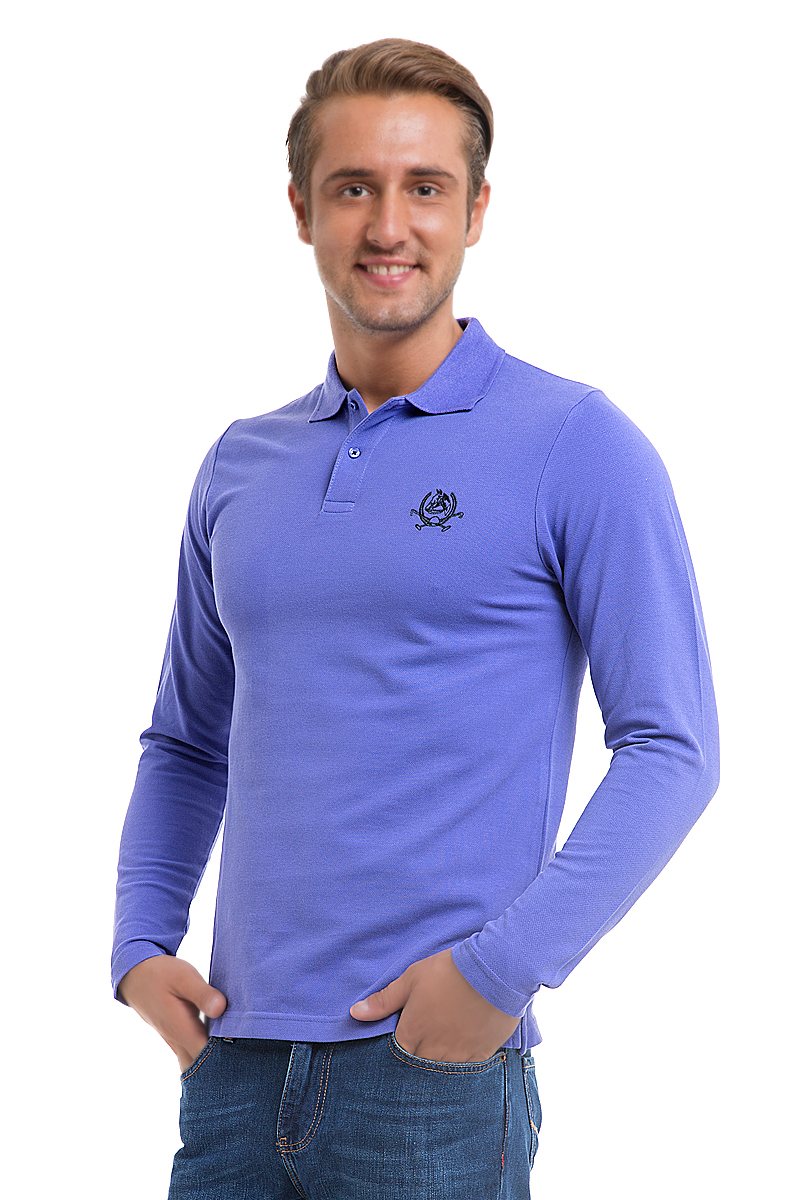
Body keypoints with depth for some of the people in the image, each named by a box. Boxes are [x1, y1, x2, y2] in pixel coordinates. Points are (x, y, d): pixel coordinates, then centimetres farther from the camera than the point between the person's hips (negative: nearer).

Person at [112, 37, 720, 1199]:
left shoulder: (576, 446, -5)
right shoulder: (240, 466, 12)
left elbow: (672, 747, -9)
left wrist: (503, 967, -17)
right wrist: (140, 945, 6)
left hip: (437, 1071, -4)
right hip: (238, 1064, 5)